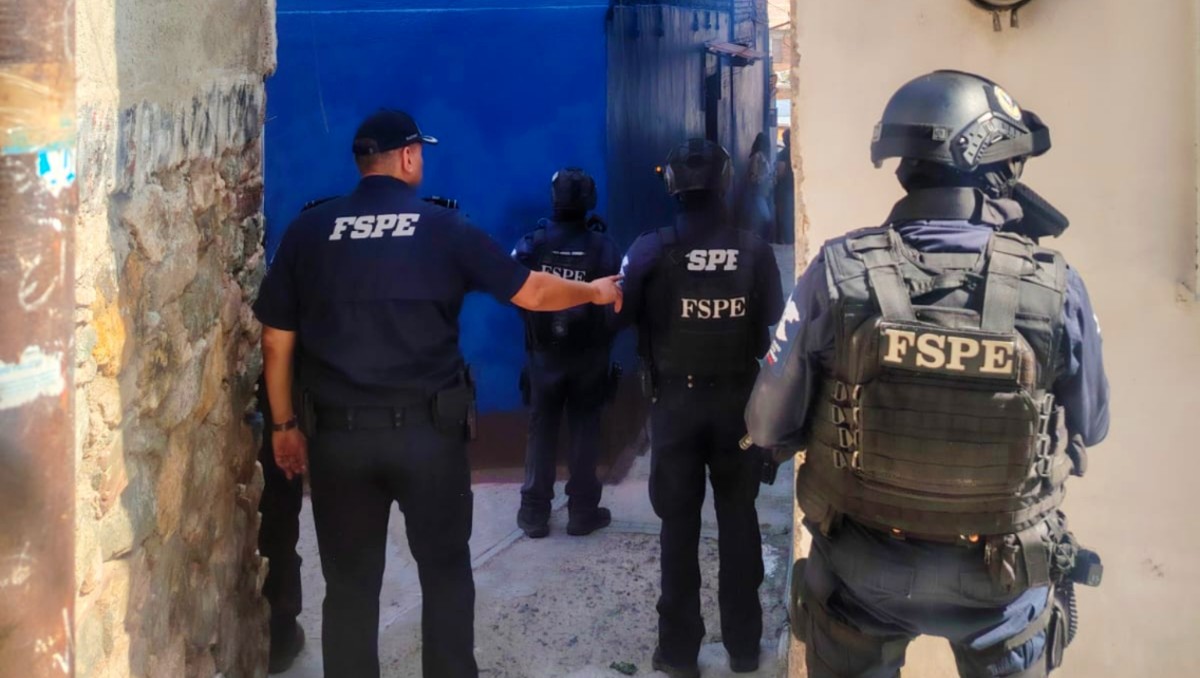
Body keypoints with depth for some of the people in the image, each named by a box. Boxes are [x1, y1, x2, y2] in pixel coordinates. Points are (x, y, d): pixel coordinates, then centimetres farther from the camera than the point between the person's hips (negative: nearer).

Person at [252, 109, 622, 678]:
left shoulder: (308, 231, 2)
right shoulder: (444, 228, -2)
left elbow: (277, 340, 4)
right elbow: (531, 292, 3)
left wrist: (284, 424, 13)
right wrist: (595, 292, 21)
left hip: (340, 432, 1)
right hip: (429, 430, -1)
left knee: (349, 585, 10)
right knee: (445, 573, 15)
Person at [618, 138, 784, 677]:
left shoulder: (653, 249, -10)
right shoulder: (755, 250, -6)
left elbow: (616, 313, -9)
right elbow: (774, 333, -3)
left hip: (676, 401, -1)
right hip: (738, 400, 1)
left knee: (679, 524, 7)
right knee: (739, 521, 11)